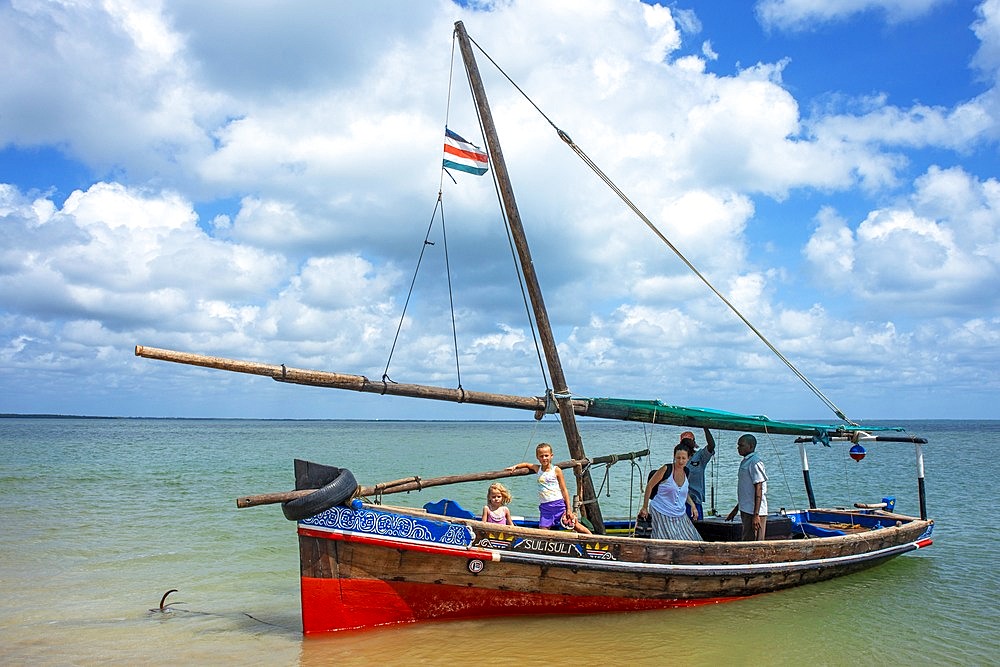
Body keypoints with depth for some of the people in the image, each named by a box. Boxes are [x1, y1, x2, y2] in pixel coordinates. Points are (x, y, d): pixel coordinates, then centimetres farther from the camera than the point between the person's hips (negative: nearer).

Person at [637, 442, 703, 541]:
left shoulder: (686, 473, 5)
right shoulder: (666, 470, -13)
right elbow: (649, 486, -6)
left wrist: (692, 504, 6)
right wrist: (645, 508, -5)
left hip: (680, 516, 6)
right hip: (661, 513, -6)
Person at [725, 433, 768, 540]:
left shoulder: (755, 463, -13)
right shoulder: (745, 462, 16)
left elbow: (758, 490, -18)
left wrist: (756, 515, -22)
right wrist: (736, 509, 26)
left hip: (753, 511, -10)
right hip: (746, 511, 10)